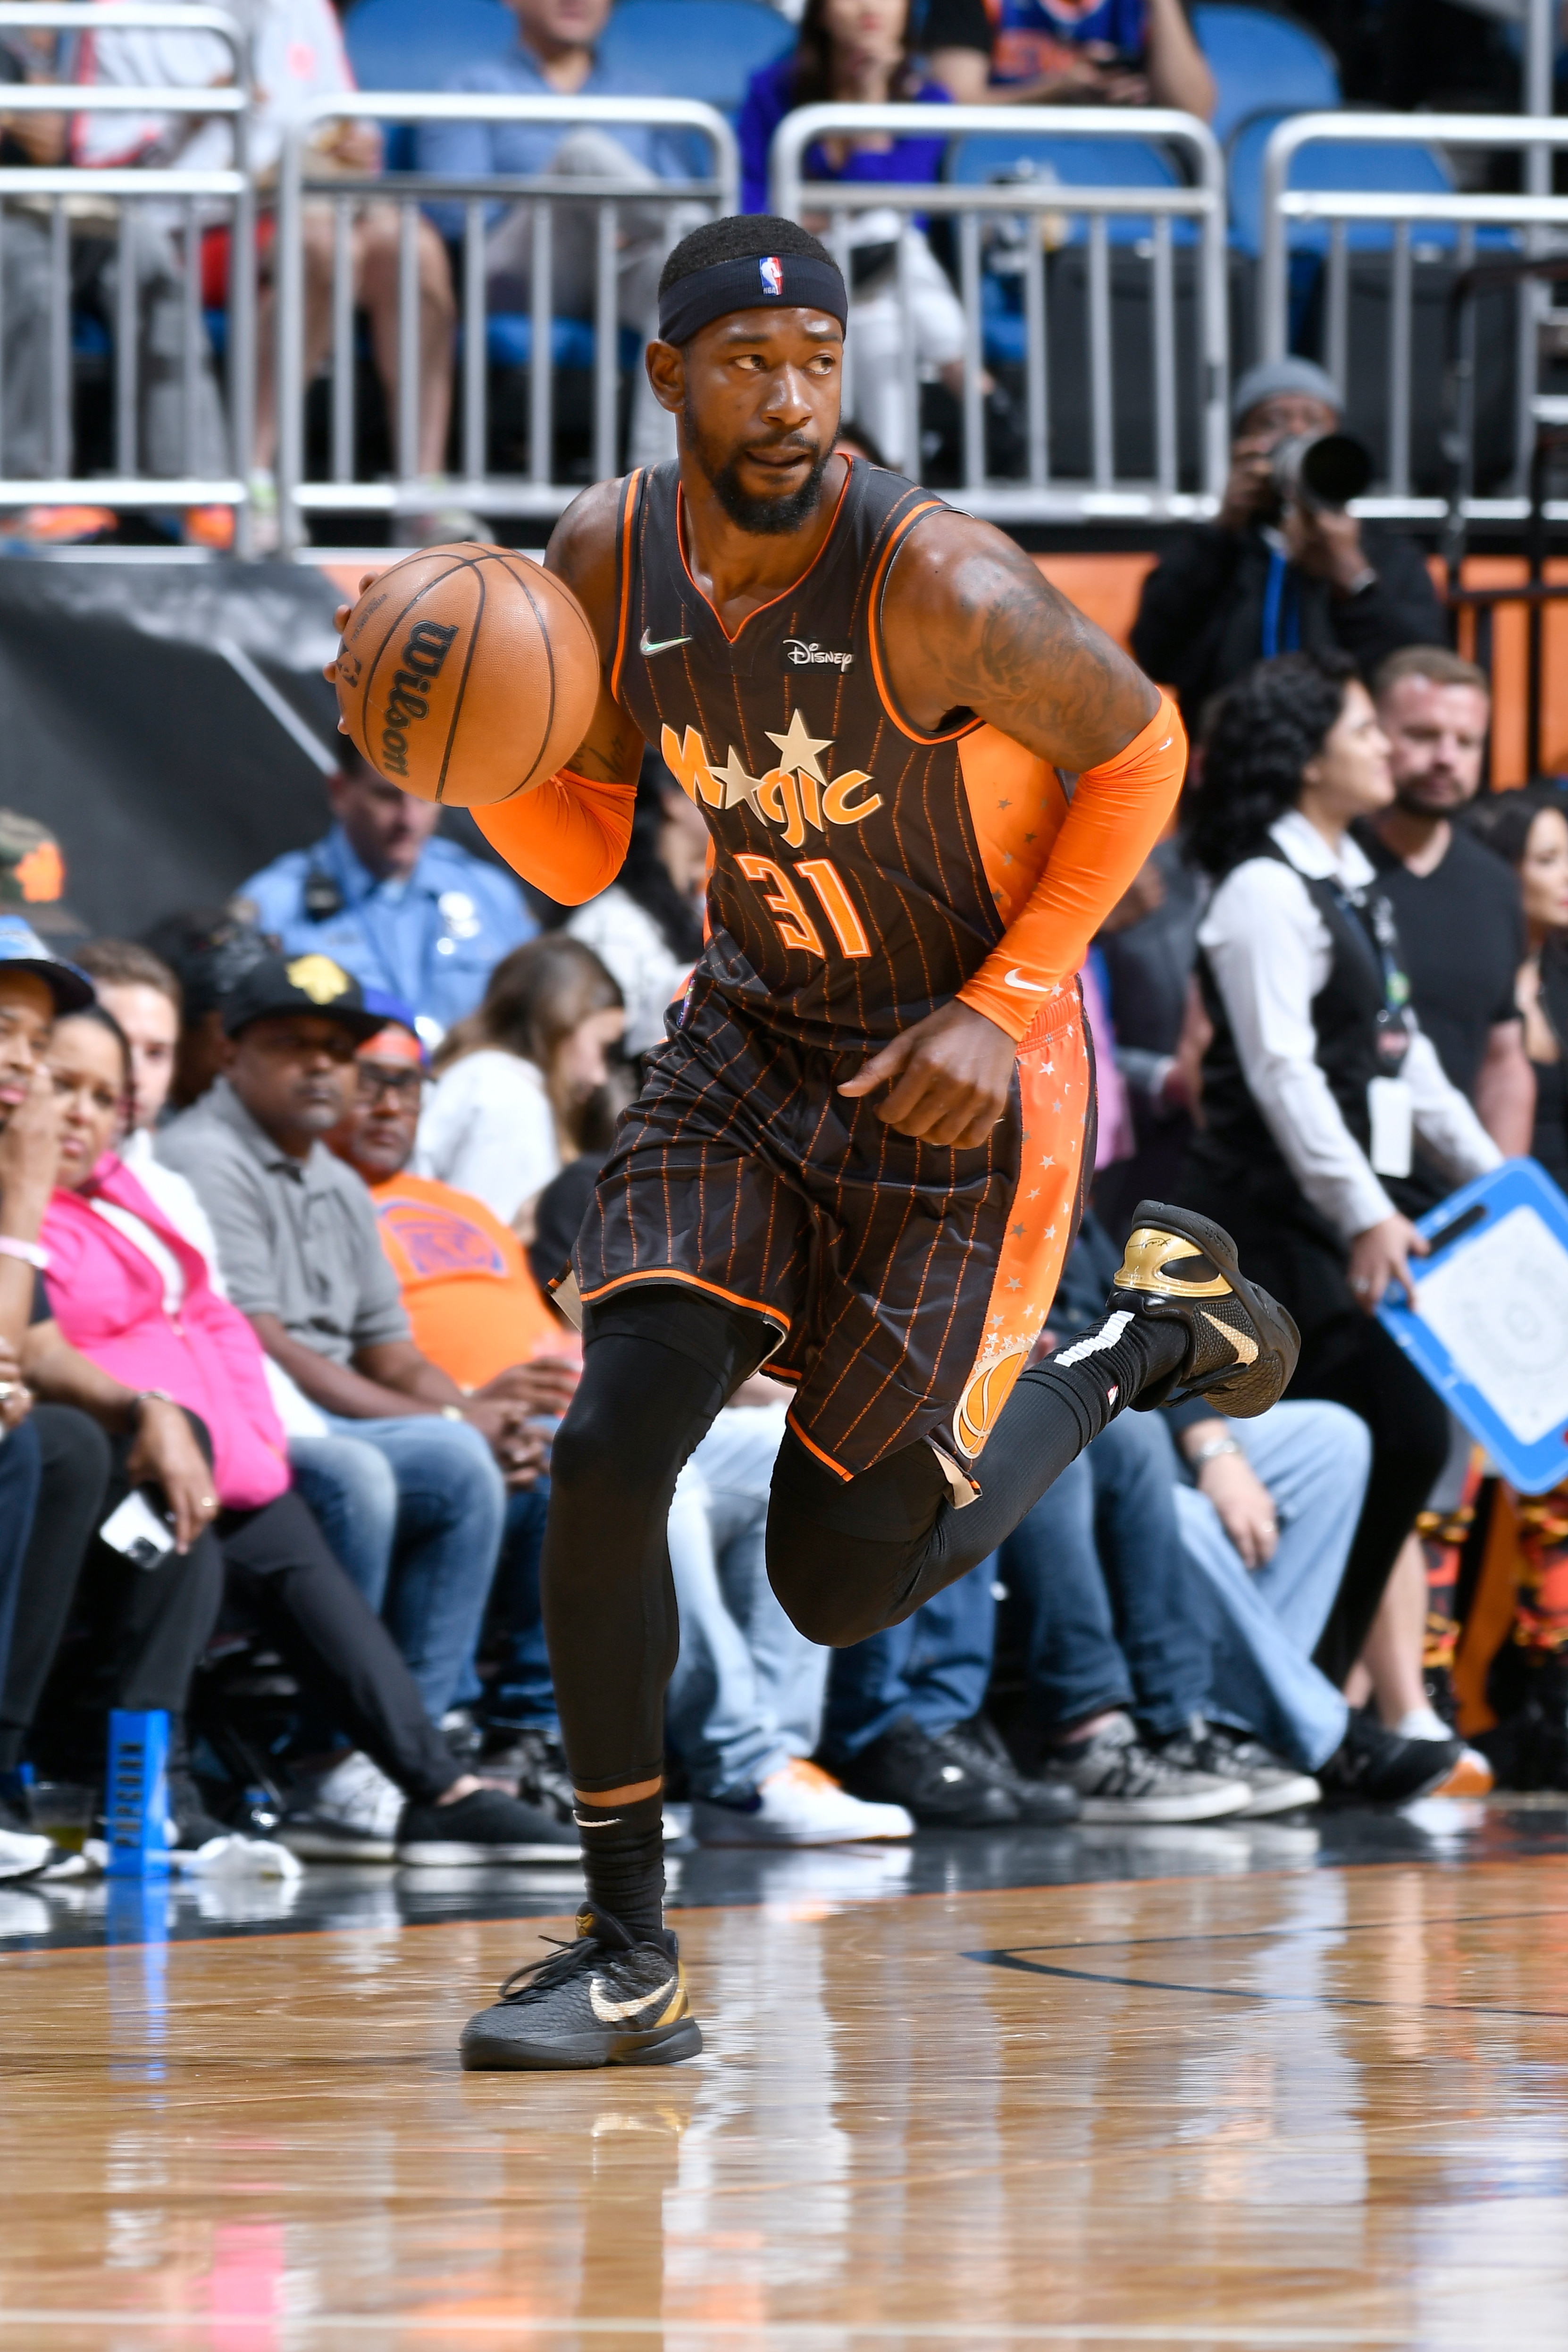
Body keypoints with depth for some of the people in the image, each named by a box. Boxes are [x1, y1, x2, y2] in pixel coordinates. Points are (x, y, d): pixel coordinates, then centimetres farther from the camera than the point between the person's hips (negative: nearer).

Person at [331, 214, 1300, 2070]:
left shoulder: (939, 586, -26)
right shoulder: (606, 560, -8)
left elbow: (1137, 752, -10)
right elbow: (582, 859, 2)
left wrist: (1006, 1008, -17)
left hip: (954, 1077, -5)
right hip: (750, 1038, 5)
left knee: (839, 1579, 0)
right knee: (607, 1453, -13)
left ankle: (1148, 1340, 26)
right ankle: (630, 1962, -1)